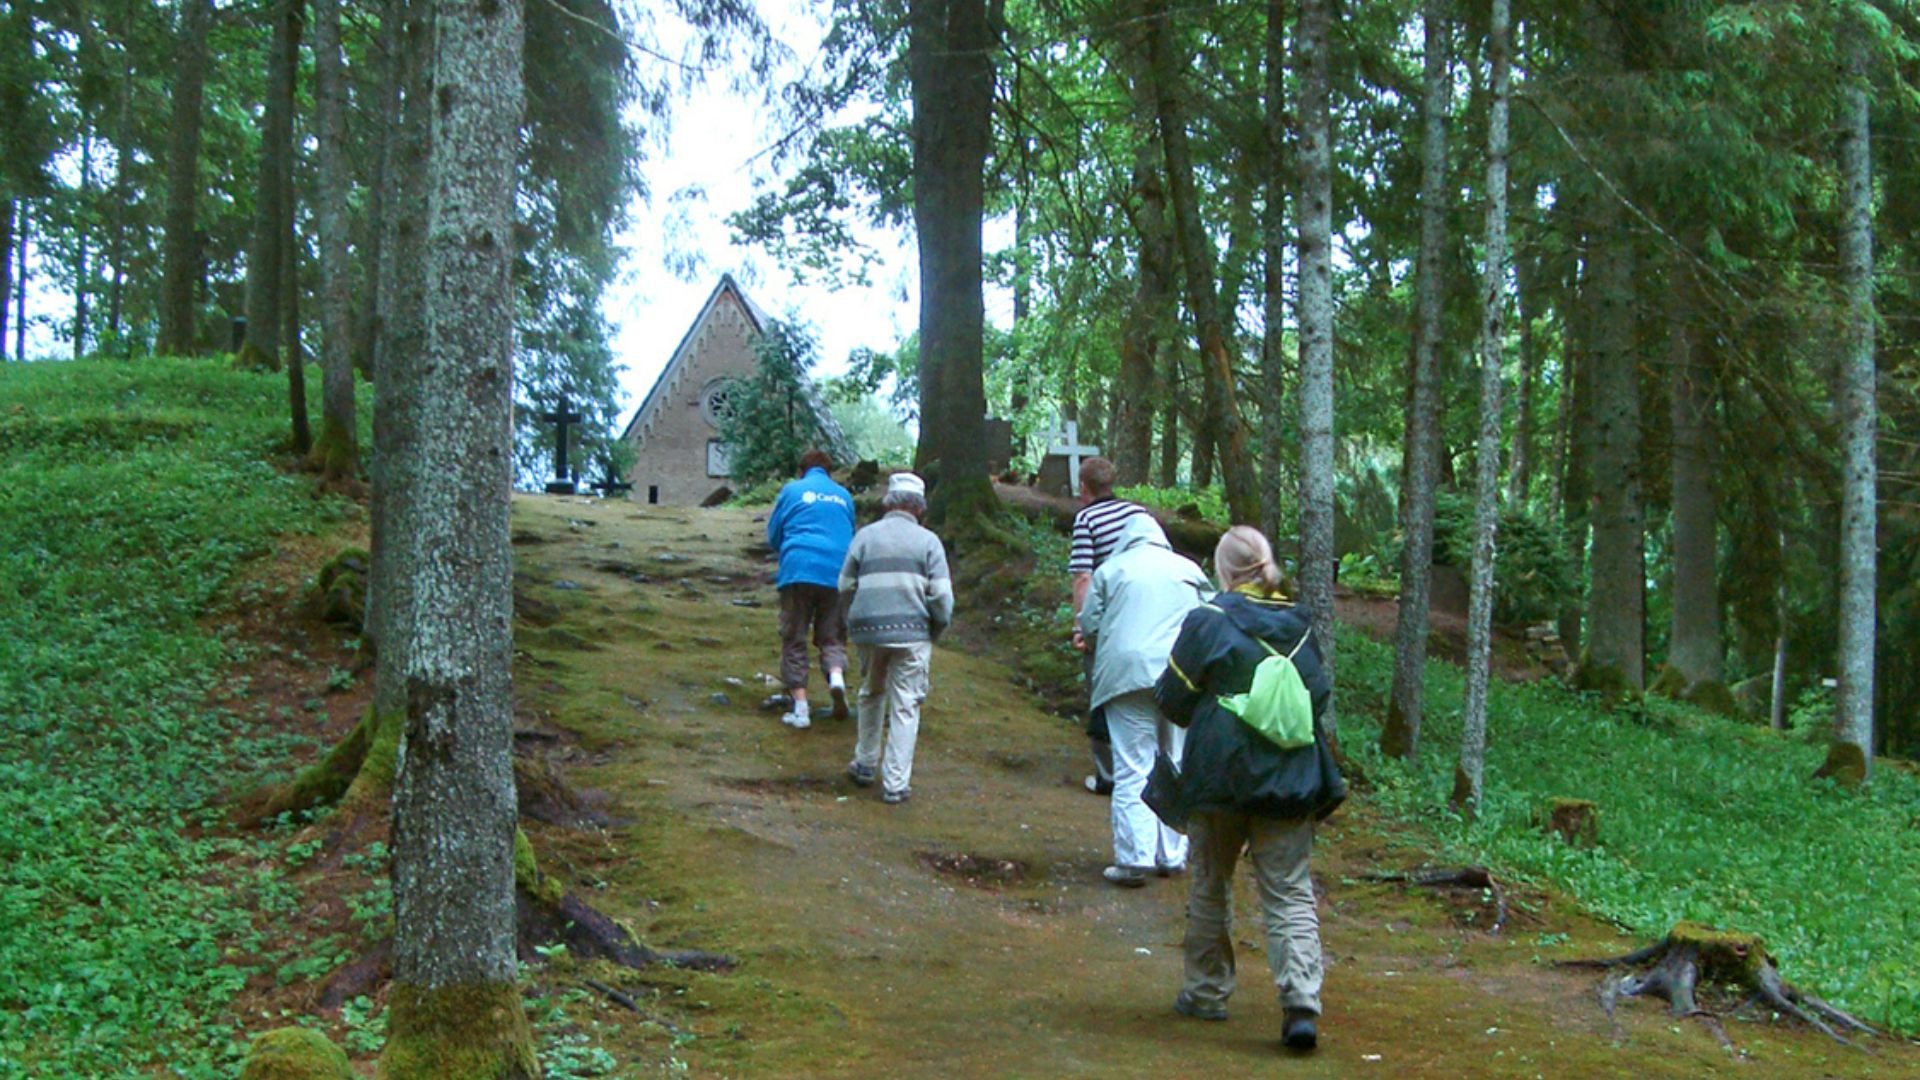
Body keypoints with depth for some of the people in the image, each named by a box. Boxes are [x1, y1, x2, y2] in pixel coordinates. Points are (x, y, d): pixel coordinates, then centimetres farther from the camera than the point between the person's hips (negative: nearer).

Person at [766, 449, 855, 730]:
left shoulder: (792, 490, 8)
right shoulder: (844, 496, 16)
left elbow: (773, 537, 13)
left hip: (798, 570, -2)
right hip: (838, 573, 2)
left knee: (794, 640, 4)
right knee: (832, 636, 11)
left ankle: (800, 709, -3)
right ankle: (836, 675, -20)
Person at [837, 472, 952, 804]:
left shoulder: (865, 536, 7)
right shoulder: (928, 541, 1)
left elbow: (846, 588, 8)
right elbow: (941, 597, -4)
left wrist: (854, 627, 21)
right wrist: (935, 631, 11)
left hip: (868, 630, 3)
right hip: (912, 633, -2)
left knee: (871, 695, 23)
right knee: (905, 706, 2)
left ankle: (865, 765, 30)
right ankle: (896, 783, 2)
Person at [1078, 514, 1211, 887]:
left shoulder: (1110, 569, 6)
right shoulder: (1189, 569, 13)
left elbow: (1089, 625, 6)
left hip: (1129, 674, -3)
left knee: (1132, 770, -3)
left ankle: (1134, 859, -9)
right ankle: (1172, 855, 18)